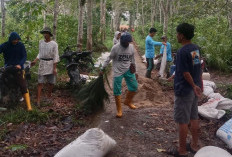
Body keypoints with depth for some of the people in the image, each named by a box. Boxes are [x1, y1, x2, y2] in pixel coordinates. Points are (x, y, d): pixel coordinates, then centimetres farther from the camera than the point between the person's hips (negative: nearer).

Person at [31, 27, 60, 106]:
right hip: (42, 64, 2)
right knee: (40, 82, -4)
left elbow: (56, 56, -5)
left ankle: (49, 96, 27)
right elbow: (40, 54, 15)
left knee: (51, 82, 5)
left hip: (51, 64, -2)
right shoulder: (41, 42, 7)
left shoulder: (54, 44, -5)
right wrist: (35, 61, 0)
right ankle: (38, 100, -5)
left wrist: (54, 68, -9)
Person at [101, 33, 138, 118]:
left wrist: (133, 66, 14)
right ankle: (119, 110, 11)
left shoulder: (131, 47, -1)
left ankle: (128, 101, 31)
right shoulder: (115, 48, -14)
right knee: (117, 91, -2)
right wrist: (103, 68, -9)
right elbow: (109, 59, -8)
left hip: (128, 70, 4)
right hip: (118, 72, -4)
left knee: (134, 86, 5)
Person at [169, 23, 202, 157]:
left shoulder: (182, 52, -21)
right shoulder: (196, 49, 4)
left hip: (184, 90, -8)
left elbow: (186, 73, -20)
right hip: (194, 90, 8)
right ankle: (194, 145, 31)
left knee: (182, 121, 2)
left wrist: (194, 86, -8)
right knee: (194, 118, 17)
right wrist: (200, 85, 16)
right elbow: (199, 68, 10)